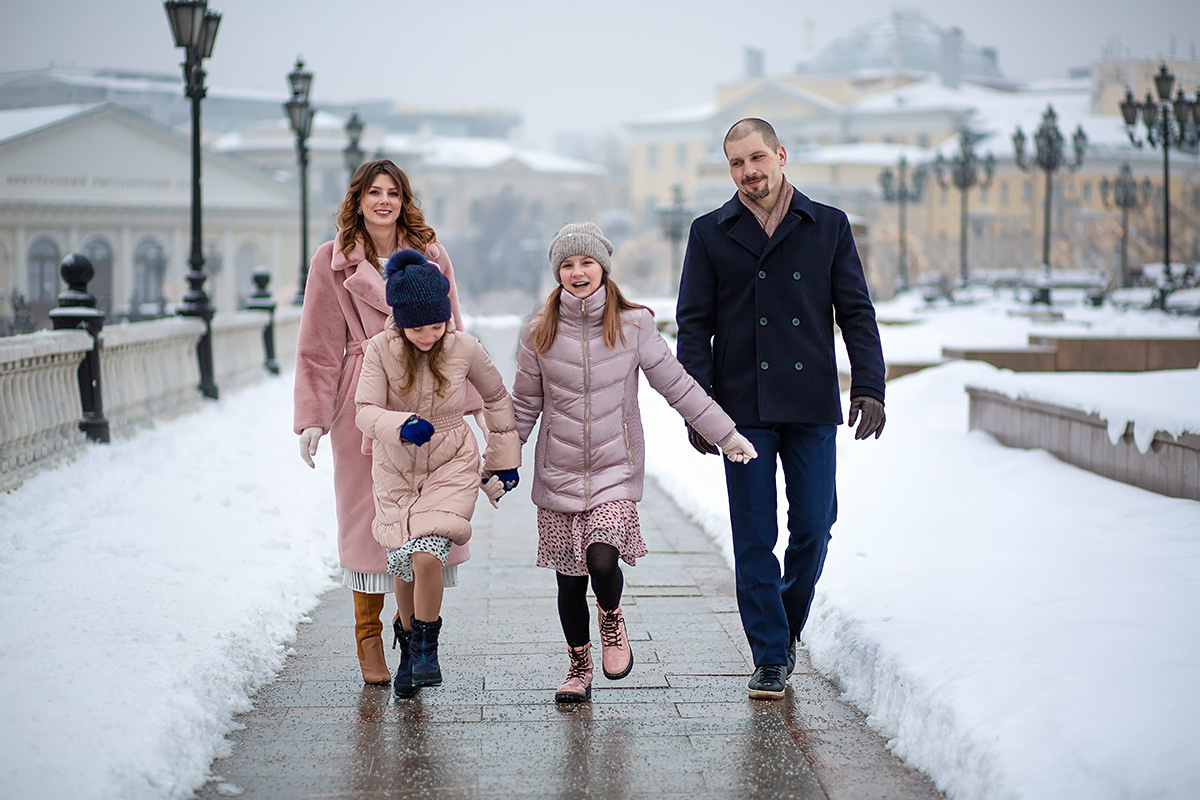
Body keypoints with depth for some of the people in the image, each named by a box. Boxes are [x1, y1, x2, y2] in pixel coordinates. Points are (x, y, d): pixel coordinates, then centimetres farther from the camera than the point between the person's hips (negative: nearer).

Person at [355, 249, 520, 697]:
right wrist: (402, 426, -39)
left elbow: (496, 397, 6)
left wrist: (505, 457, 11)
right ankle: (409, 644, 33)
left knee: (427, 556, -21)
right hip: (396, 470, 1)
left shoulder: (464, 348, -11)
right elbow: (365, 412, -18)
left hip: (452, 466, -1)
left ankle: (426, 645, 1)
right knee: (403, 566, 5)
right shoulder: (381, 349, -14)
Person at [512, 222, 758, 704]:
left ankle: (611, 619, 13)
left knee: (603, 560, -20)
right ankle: (578, 669, 24)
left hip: (615, 470, -2)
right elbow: (524, 406, 11)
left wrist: (728, 435, 2)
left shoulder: (633, 325, -2)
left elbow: (677, 386, 3)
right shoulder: (539, 333, 1)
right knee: (569, 577, 4)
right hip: (558, 474, 2)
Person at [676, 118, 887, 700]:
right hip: (743, 410, -1)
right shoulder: (711, 234, 7)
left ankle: (787, 627, 26)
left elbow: (856, 313, 7)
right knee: (755, 539, 0)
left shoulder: (828, 227, 8)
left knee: (813, 529, 1)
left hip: (812, 407, 1)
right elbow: (693, 324, 5)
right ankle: (770, 658, 9)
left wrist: (869, 387, -6)